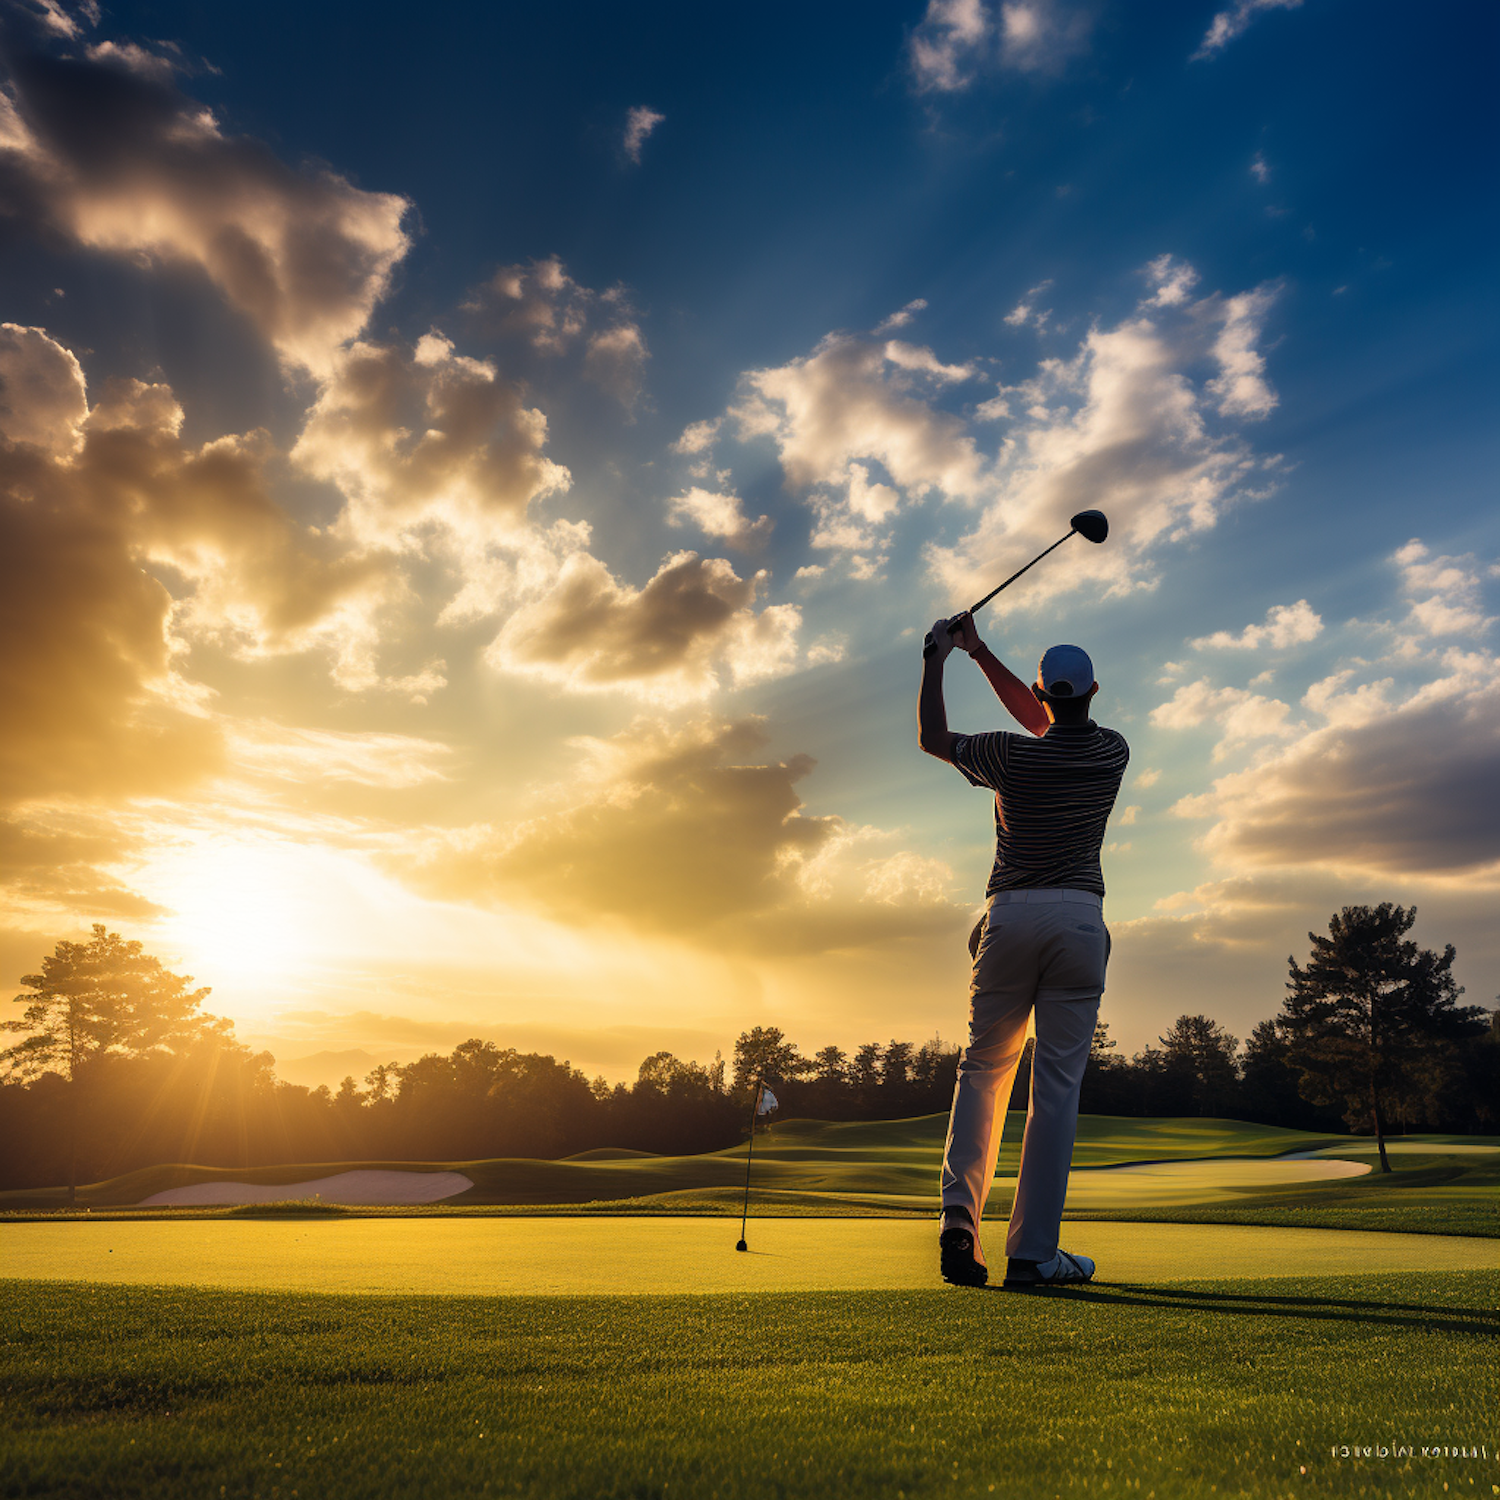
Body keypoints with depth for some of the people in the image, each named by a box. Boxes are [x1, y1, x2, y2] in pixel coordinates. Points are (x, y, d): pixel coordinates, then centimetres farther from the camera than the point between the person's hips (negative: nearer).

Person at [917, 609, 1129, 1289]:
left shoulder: (1013, 757, -4)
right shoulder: (1114, 754, 5)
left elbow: (932, 738, 12)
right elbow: (1050, 725, 21)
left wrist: (937, 658, 21)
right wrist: (979, 651, 24)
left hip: (1010, 916, -1)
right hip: (1080, 917, 1)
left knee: (982, 1069, 11)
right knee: (1058, 1085, 2)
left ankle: (959, 1219, -4)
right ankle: (1032, 1253, 3)